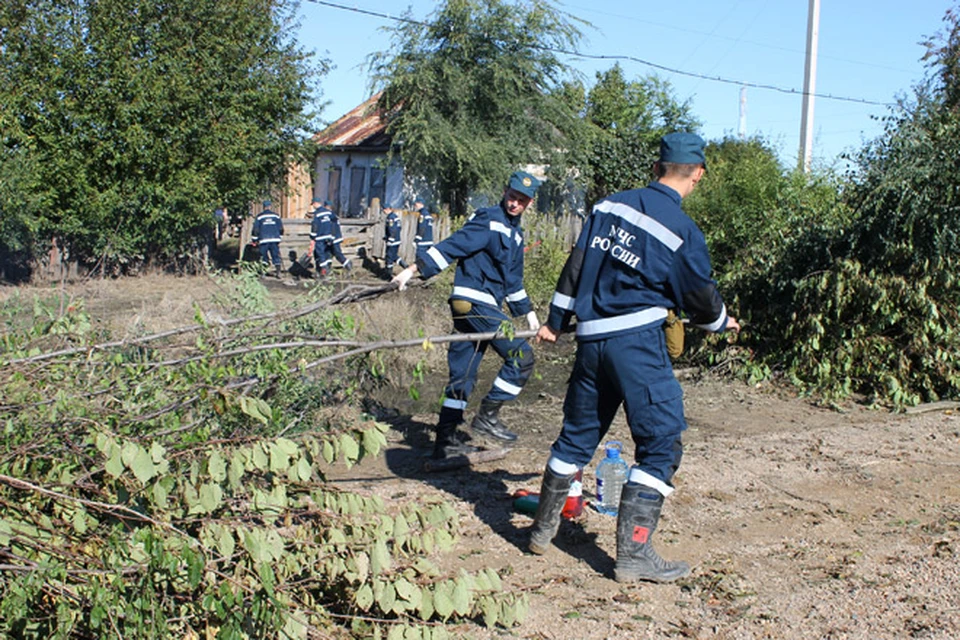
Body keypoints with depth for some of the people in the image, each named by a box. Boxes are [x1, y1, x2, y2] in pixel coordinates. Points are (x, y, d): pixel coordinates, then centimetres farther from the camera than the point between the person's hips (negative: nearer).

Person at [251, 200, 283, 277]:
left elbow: (256, 229, 2)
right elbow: (281, 228, 11)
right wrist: (279, 237, 24)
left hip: (264, 240, -1)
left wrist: (254, 240, 10)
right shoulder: (276, 216, 7)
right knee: (276, 256, 5)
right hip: (275, 239, 1)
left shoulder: (260, 216, 2)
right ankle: (278, 271, -4)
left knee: (264, 257, 5)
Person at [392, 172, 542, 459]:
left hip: (483, 306, 9)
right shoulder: (488, 221, -8)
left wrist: (528, 312, 28)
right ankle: (487, 416, -2)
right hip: (474, 302, -9)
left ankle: (446, 440, 12)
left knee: (463, 373, 8)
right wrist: (413, 269, -23)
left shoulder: (515, 233, 21)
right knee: (521, 355, -10)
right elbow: (451, 247, -16)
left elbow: (513, 280, 29)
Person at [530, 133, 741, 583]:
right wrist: (721, 322, 25)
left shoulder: (609, 206, 7)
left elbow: (577, 264, 10)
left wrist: (556, 320, 18)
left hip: (591, 339, 6)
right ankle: (634, 552, 0)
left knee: (578, 433, 18)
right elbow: (700, 296, 3)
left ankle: (543, 528, 29)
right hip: (637, 341, -6)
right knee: (661, 443, 2)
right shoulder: (683, 232, -8)